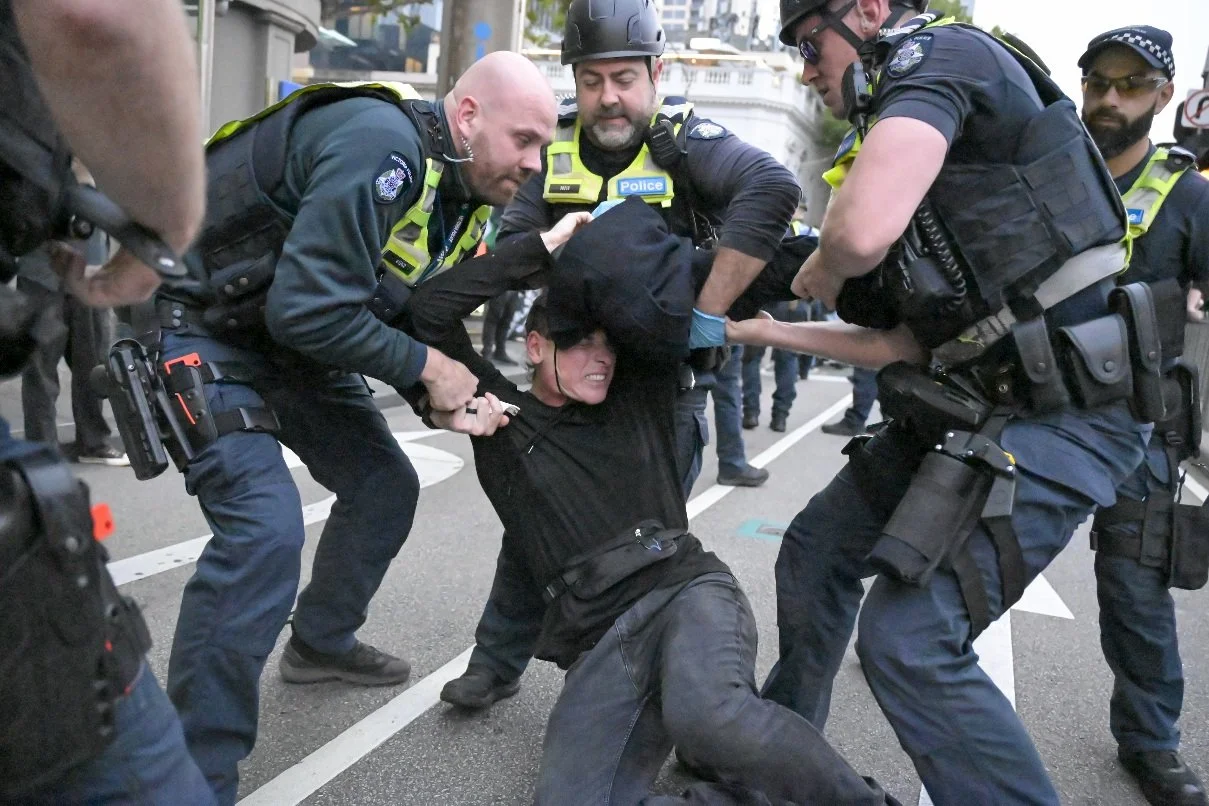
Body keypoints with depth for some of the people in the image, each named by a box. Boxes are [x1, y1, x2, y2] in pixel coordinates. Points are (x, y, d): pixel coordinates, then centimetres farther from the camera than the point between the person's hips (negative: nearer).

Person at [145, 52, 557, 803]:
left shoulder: (465, 193, 1)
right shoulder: (382, 147, -29)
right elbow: (306, 308, -33)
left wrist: (454, 389, -12)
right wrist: (424, 365, -22)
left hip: (295, 338, 9)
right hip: (204, 325, -9)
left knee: (384, 486, 12)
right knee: (264, 526, -22)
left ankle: (321, 642, 35)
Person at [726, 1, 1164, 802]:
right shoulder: (909, 140, 18)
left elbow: (861, 232, -29)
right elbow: (907, 342, 16)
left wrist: (818, 271, -5)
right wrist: (764, 331, 19)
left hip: (1065, 409, -10)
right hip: (973, 400, 10)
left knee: (908, 639, -15)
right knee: (817, 549, 17)